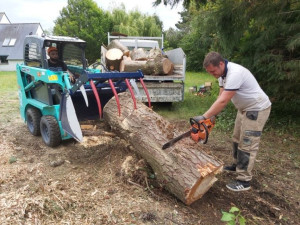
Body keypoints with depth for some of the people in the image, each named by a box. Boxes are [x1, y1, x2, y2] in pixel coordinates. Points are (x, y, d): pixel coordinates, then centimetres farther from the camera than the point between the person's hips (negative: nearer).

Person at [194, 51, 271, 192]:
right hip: (244, 108, 10)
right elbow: (221, 97, 0)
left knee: (247, 144, -6)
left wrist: (204, 117, -32)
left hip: (257, 110, -9)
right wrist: (213, 115, -9)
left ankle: (244, 181, 4)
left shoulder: (235, 73, -32)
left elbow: (223, 101, -35)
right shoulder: (222, 73, -1)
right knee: (237, 139, 19)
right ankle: (237, 165, 39)